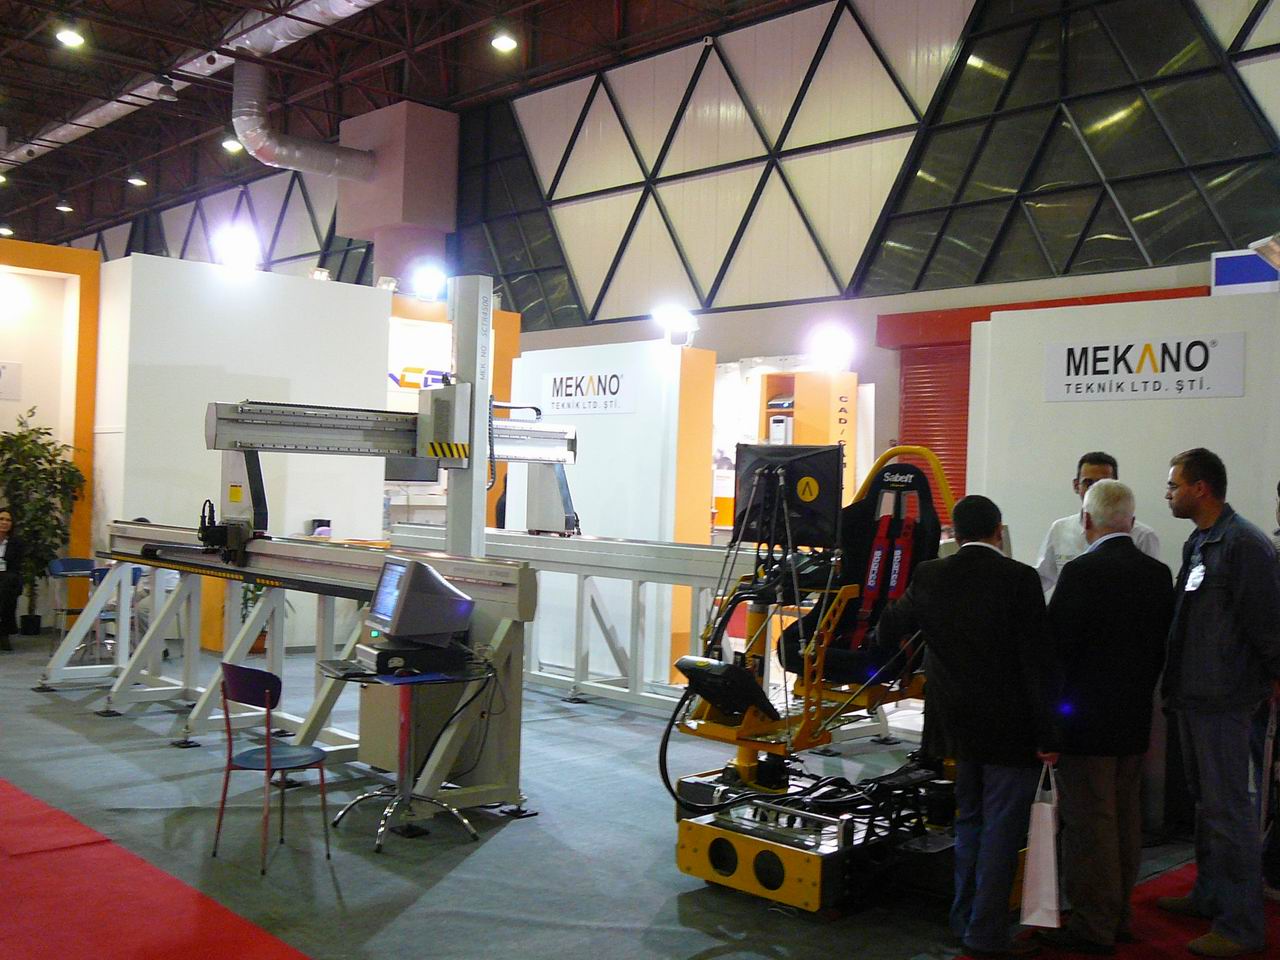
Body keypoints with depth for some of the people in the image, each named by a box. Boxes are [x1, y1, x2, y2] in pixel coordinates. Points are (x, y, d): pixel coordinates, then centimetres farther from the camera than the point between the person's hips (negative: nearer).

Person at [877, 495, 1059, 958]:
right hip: (1010, 727, -5)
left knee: (970, 820, 20)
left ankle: (966, 919, 30)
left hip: (960, 723, 5)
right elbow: (1038, 663, -15)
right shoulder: (1019, 579, -14)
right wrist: (1047, 733, -9)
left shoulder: (929, 577, -1)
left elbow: (888, 628, 14)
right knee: (1002, 829, 3)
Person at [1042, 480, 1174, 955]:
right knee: (1125, 818, 15)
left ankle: (1093, 928, 7)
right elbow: (1162, 646, 10)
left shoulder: (1082, 572, -17)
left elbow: (1057, 645, -17)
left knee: (1088, 822, 0)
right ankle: (1118, 918, 27)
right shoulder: (1158, 573, 4)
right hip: (1135, 719, 7)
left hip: (1086, 718, -7)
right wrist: (1139, 694, 18)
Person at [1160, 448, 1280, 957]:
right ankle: (1210, 896, 33)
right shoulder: (1198, 542, 12)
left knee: (1228, 809, -3)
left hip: (1223, 699, -10)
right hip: (1194, 694, 10)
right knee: (1205, 801, 19)